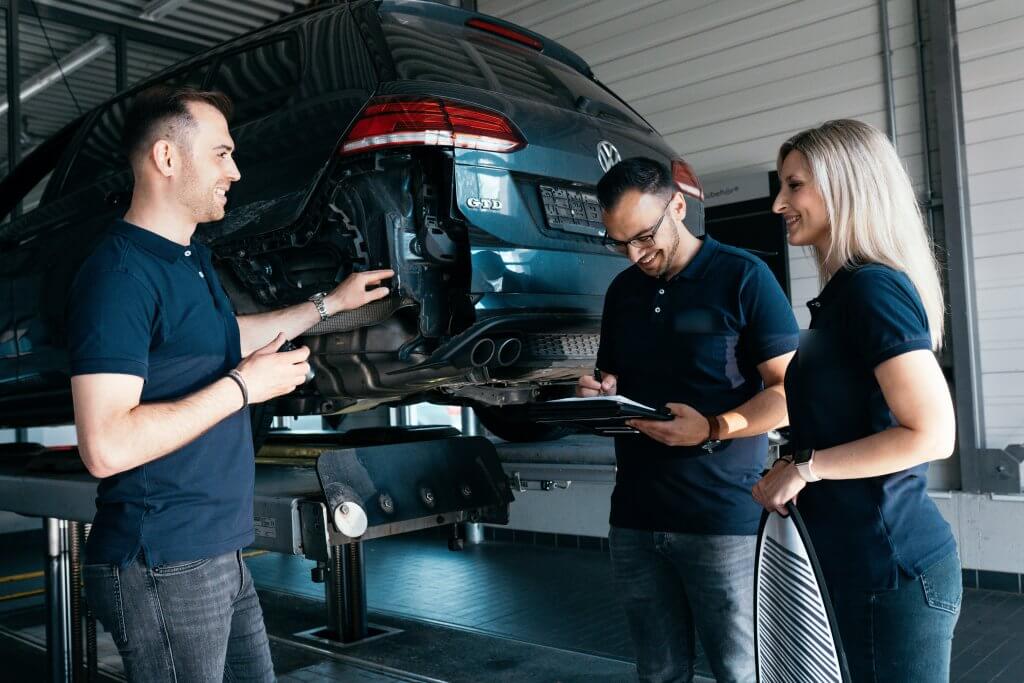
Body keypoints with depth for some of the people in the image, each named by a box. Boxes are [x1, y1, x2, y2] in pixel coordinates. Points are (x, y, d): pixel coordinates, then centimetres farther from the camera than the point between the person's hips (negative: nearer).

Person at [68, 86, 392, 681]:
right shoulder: (119, 274, -19)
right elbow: (106, 447, -26)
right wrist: (242, 387, -19)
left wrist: (330, 304, 31)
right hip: (164, 565, -9)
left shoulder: (192, 258, 12)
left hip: (220, 553, 9)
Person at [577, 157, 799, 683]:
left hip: (724, 520, -5)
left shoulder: (742, 276, -5)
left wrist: (714, 429, -23)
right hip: (634, 518, 5)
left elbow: (789, 392, -8)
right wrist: (599, 397, -2)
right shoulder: (622, 290, 12)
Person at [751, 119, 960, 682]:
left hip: (891, 570, -9)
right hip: (864, 561, 9)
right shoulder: (848, 292, 12)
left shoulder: (874, 288, -17)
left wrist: (805, 467, -16)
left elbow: (932, 434, -21)